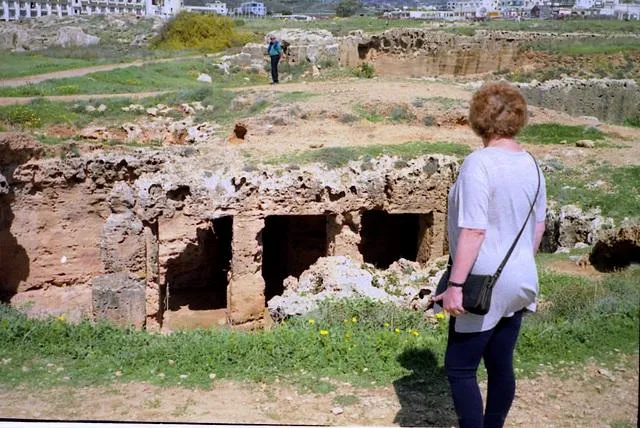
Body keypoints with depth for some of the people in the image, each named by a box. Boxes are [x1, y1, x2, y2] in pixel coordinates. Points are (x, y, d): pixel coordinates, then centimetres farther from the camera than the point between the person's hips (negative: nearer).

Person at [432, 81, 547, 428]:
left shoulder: (479, 163, -19)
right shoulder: (531, 164, 5)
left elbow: (473, 231, -23)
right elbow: (538, 227, 13)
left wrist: (455, 285, -19)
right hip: (520, 283, 8)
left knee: (459, 368, 2)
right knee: (501, 365, 16)